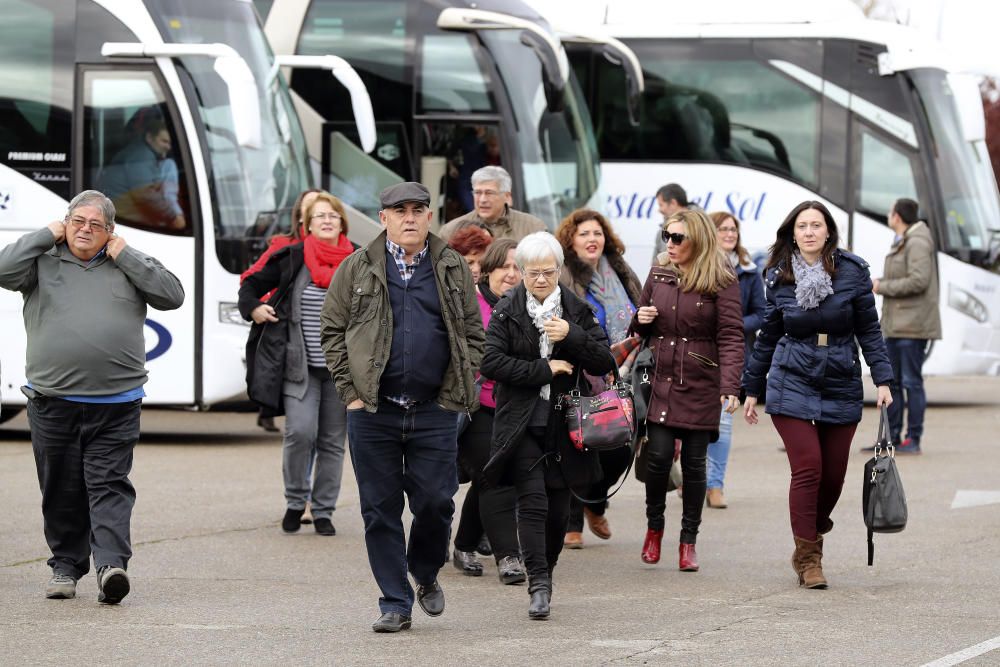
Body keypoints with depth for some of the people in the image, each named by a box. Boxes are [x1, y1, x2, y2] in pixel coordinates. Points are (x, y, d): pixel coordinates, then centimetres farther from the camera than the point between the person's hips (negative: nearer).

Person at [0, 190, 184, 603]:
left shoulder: (126, 266, 11)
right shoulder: (43, 262, 8)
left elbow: (172, 295, 2)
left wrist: (124, 255, -1)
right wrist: (46, 236, -2)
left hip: (116, 403, 0)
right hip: (52, 400, 1)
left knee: (110, 487, -9)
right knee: (62, 491, 6)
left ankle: (111, 564, -19)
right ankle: (66, 566, 17)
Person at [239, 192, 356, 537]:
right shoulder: (291, 259, 1)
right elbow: (251, 285, 11)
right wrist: (254, 308, -7)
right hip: (299, 365, -2)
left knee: (332, 441, 5)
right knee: (300, 432, -15)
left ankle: (323, 510, 15)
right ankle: (295, 501, 6)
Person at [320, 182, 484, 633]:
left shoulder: (453, 269, 9)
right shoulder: (357, 269, 5)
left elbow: (473, 333, 12)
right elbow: (332, 331, 6)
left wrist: (463, 389, 1)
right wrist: (350, 392, -2)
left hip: (435, 411, 0)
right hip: (373, 411, 0)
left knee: (435, 502, -3)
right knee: (381, 510, 1)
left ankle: (426, 575, 26)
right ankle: (395, 604, 10)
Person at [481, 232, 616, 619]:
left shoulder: (577, 311, 7)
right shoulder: (507, 312, 1)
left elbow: (604, 362, 2)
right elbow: (491, 362, -9)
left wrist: (571, 336, -13)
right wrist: (545, 369, -11)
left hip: (563, 423, 2)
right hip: (521, 423, -2)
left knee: (559, 509, 5)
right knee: (532, 501, -14)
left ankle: (544, 572, 26)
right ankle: (539, 586, -16)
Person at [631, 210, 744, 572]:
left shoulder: (722, 282, -6)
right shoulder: (658, 275, 8)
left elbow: (731, 337, -12)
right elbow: (643, 330, 21)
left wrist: (730, 386, -23)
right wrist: (641, 320, -4)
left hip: (701, 385, -3)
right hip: (661, 380, 3)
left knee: (694, 463, 1)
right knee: (658, 456, -6)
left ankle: (689, 541, 12)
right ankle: (654, 526, 18)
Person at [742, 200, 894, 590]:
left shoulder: (852, 272, -2)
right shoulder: (779, 278, 1)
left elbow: (868, 330, 3)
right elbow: (768, 336, 11)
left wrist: (882, 379, -4)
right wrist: (752, 389, 15)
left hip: (841, 386, 1)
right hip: (792, 385, -1)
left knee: (833, 474, 4)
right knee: (807, 467, -12)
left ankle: (813, 535, 28)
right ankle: (808, 559, -5)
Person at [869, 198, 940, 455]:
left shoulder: (917, 243, -12)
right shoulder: (901, 242, 18)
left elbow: (918, 281, -22)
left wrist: (883, 287, -14)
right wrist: (879, 283, 8)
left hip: (912, 325, -10)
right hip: (895, 325, 10)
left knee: (911, 381, -7)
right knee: (891, 382, 10)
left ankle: (913, 440, -4)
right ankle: (892, 438, 15)